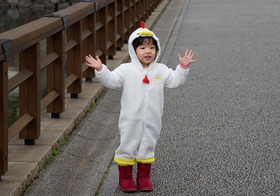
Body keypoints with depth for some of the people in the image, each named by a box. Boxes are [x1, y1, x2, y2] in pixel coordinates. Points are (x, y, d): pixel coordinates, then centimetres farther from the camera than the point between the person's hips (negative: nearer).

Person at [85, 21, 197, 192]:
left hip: (152, 120, 2)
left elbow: (175, 80, 3)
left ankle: (144, 178, 25)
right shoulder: (126, 70, -6)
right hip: (131, 120, -2)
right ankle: (125, 178, 19)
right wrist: (100, 69, -25)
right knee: (128, 146, 5)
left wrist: (183, 67, -9)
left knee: (147, 147, 12)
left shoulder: (161, 70, 2)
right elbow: (111, 81, -11)